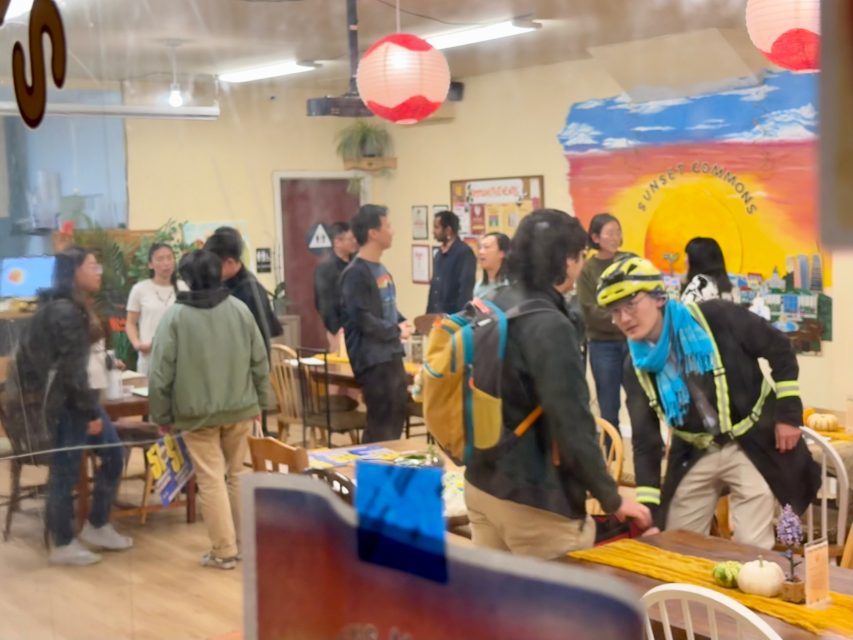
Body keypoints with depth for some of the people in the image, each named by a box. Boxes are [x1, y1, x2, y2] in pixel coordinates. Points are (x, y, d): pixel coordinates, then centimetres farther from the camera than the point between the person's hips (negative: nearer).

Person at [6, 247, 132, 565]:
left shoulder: (76, 308, 14)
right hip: (68, 402, -10)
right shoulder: (65, 312, -18)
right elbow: (71, 369, -21)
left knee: (113, 455, 13)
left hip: (81, 398, 10)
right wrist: (91, 412, -18)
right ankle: (63, 546, 9)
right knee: (66, 470, -2)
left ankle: (96, 527, 25)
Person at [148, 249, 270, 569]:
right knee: (237, 474, 16)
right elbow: (260, 361, 3)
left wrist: (162, 415, 1)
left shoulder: (175, 316, -10)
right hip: (240, 408, 3)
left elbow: (161, 373, -9)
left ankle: (224, 550, 5)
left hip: (197, 412, -3)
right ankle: (242, 542, 22)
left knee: (211, 480, 3)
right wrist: (260, 401, 13)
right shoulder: (240, 309, -2)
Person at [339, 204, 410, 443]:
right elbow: (362, 319, -22)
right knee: (381, 423, -6)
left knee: (396, 417, 14)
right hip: (372, 359, -9)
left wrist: (403, 323, 1)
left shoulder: (381, 269, 14)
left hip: (391, 355, 9)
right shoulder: (355, 273, -16)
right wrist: (396, 331, -10)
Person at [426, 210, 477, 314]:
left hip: (454, 315, -8)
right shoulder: (439, 254, 16)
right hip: (437, 315, 8)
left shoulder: (465, 253, -10)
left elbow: (466, 289, -15)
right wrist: (429, 314, 15)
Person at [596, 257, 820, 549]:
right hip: (693, 456, 4)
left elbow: (779, 349, -8)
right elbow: (645, 440, -4)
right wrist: (648, 509, -10)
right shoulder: (637, 367, -7)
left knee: (752, 549, -4)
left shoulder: (714, 318, -19)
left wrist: (788, 414, -9)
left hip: (754, 446, -4)